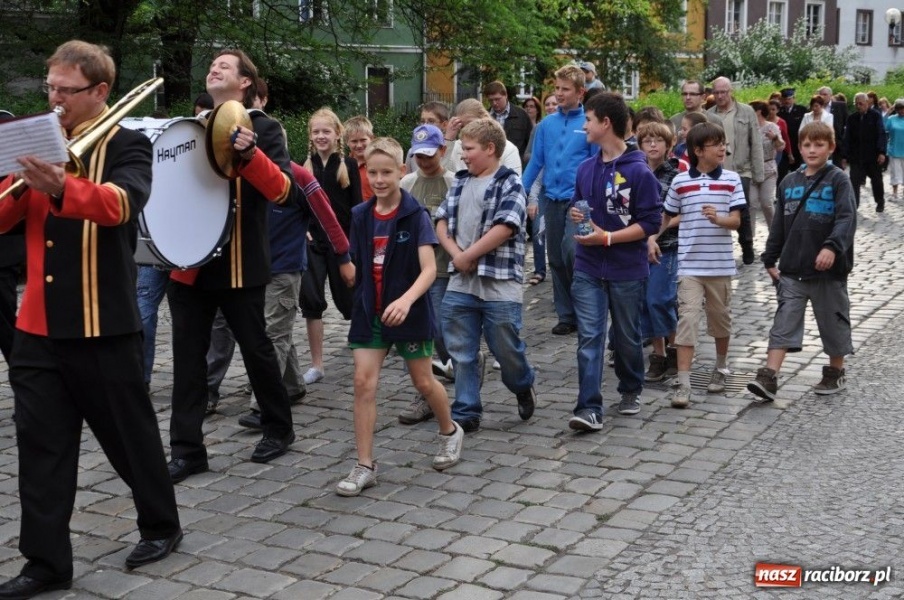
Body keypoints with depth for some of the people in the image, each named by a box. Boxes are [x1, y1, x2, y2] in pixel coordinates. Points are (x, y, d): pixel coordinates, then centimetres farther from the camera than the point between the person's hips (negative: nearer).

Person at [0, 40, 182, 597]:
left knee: (131, 433, 8)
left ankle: (162, 525, 29)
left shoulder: (127, 145, -6)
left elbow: (122, 201, -28)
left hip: (103, 323, -5)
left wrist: (62, 188, -46)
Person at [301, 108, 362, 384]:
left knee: (348, 298, 7)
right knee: (311, 300, -3)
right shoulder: (305, 166, 5)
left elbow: (356, 207, -3)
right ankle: (316, 364, 5)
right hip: (312, 240, 2)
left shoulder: (349, 165, -2)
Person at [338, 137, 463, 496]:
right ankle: (365, 466, 1)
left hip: (409, 311, -4)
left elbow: (429, 269, -21)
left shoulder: (416, 215, -12)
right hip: (369, 311, 4)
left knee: (423, 381, 11)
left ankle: (450, 431, 39)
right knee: (363, 382, -5)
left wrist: (406, 300, -34)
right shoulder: (360, 216, 2)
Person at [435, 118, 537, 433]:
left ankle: (524, 387, 35)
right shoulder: (461, 181, 13)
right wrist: (455, 253, -7)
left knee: (506, 349, 5)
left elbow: (504, 228, -17)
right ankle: (466, 413, 18)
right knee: (461, 352, 8)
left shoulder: (510, 183, -6)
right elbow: (441, 219, 11)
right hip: (461, 283, 6)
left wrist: (467, 256, -14)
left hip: (499, 285, -5)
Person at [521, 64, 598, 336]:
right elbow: (535, 162, 11)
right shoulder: (546, 124, 8)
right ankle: (566, 315, 20)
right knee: (556, 259, 9)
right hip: (551, 199, 5)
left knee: (571, 250, -20)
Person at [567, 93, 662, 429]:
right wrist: (577, 217, -4)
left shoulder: (639, 172, -12)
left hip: (627, 270, -4)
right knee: (589, 337, -5)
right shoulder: (586, 169, 6)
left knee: (627, 337, 13)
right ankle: (589, 408, -7)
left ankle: (631, 391, 35)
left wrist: (607, 237, -19)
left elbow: (650, 223, -13)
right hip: (588, 269, 4)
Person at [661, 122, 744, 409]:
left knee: (720, 318, 14)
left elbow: (736, 221, -5)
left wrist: (718, 218, -24)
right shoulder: (680, 182, 0)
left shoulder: (731, 180, 0)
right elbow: (667, 217, 12)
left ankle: (721, 368, 37)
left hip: (721, 264, 1)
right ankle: (683, 383, -9)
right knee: (687, 320, -8)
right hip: (689, 264, -1)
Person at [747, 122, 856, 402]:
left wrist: (832, 246, -32)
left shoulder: (838, 180, -5)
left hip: (828, 269, -4)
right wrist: (770, 259, 12)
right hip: (792, 270, 4)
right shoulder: (790, 182, 10)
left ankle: (835, 372, 28)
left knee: (833, 321, 11)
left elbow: (847, 218, -17)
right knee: (783, 323, -1)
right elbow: (779, 223, 15)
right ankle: (768, 378, -5)